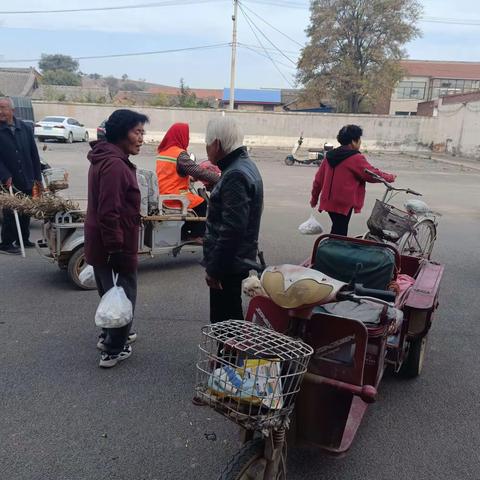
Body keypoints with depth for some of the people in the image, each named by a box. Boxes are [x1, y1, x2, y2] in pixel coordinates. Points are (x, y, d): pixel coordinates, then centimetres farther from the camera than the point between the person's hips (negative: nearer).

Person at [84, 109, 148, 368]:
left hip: (101, 241, 10)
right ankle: (113, 350, 15)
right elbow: (109, 213, -27)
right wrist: (117, 250, -24)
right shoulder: (115, 164, -22)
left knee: (111, 292, 22)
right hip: (113, 243, -10)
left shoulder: (106, 158, 12)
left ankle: (111, 335, 39)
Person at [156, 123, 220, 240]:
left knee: (195, 199, 23)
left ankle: (185, 233, 24)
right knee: (201, 203, 10)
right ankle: (196, 235, 19)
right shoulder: (179, 154, -16)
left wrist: (191, 176, 14)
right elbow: (198, 172, -22)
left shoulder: (162, 151, 10)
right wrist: (219, 178, -14)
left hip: (163, 196, 8)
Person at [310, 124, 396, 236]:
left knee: (336, 230, 21)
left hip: (329, 201, 7)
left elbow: (319, 178, 11)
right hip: (344, 203, -7)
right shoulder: (356, 158, -14)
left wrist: (314, 197, 21)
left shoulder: (330, 155, 7)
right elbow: (373, 174, -9)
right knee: (340, 232, 1)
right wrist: (390, 177, 8)